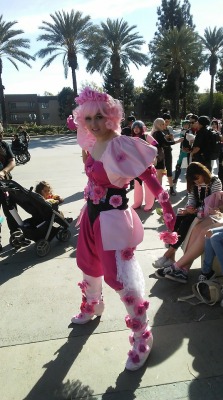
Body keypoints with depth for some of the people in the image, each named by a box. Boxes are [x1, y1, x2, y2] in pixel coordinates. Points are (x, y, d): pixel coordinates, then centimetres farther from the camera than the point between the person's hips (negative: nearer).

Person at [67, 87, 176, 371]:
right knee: (89, 266, 24)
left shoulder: (120, 145, -19)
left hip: (113, 218, -8)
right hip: (92, 214, 8)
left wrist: (167, 207, -22)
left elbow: (149, 177, -20)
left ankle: (142, 339, 16)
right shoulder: (93, 146, 3)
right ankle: (92, 306, 52)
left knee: (123, 278, -3)